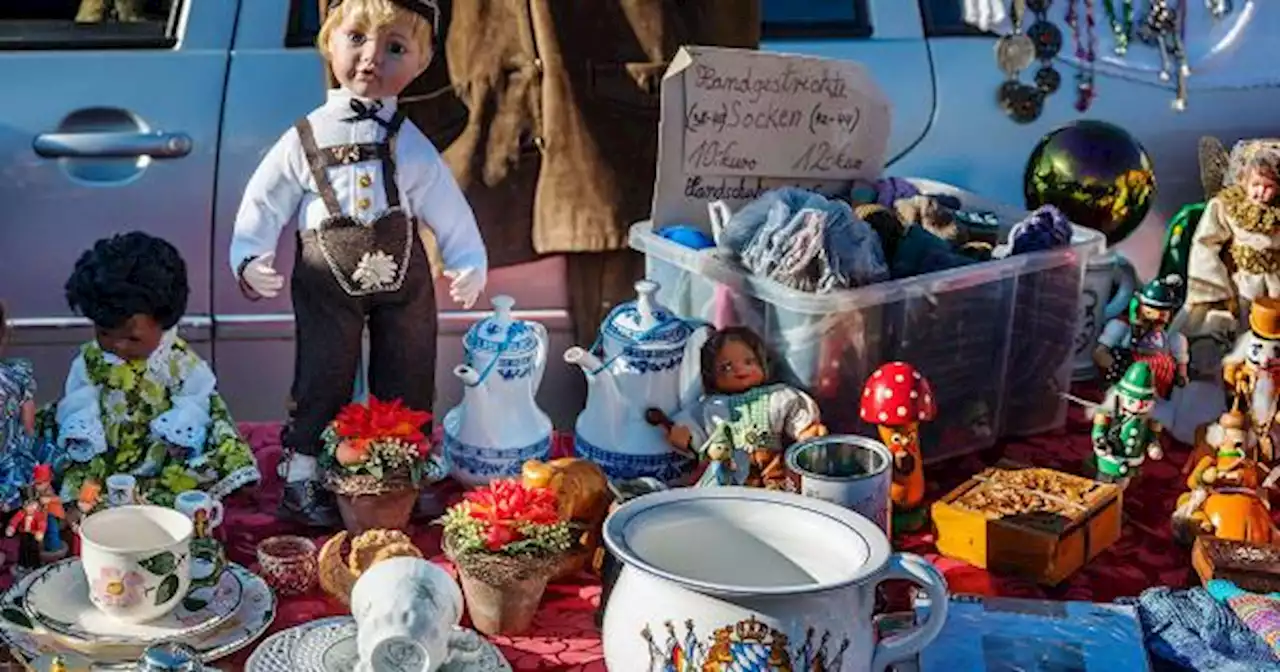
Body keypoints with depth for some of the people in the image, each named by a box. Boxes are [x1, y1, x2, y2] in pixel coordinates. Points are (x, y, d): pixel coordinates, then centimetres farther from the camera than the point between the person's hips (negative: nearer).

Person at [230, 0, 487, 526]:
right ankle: (301, 477, 14)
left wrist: (469, 265, -5)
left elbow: (449, 209, 3)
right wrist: (250, 260, -10)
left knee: (407, 382, 11)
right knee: (322, 380, 2)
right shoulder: (306, 139, -3)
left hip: (404, 277, 2)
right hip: (327, 283, -2)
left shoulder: (412, 146, 0)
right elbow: (263, 203, 2)